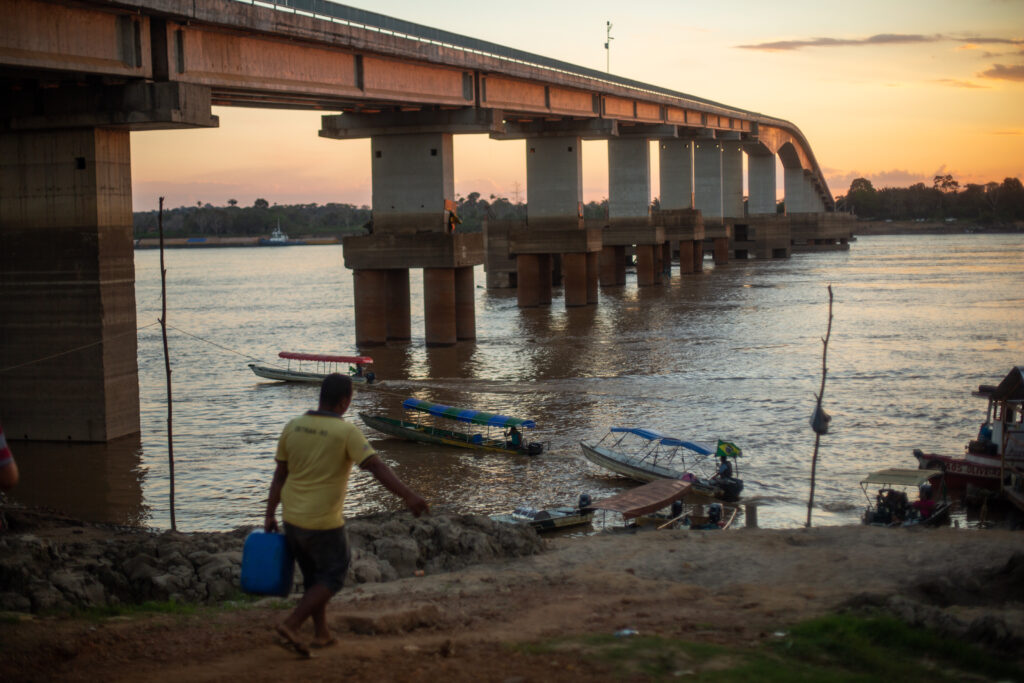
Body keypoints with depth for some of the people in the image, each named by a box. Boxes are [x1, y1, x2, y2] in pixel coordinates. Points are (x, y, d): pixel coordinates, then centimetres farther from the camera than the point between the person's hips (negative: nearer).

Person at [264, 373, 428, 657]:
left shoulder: (293, 427, 1)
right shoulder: (346, 432, -16)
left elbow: (279, 476, 6)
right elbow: (377, 467, -24)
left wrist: (270, 515, 11)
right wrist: (409, 496, -28)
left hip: (292, 518, 6)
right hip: (323, 524, -6)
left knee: (313, 575, 22)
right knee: (332, 576, 9)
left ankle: (321, 632, 28)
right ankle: (290, 625, -4)